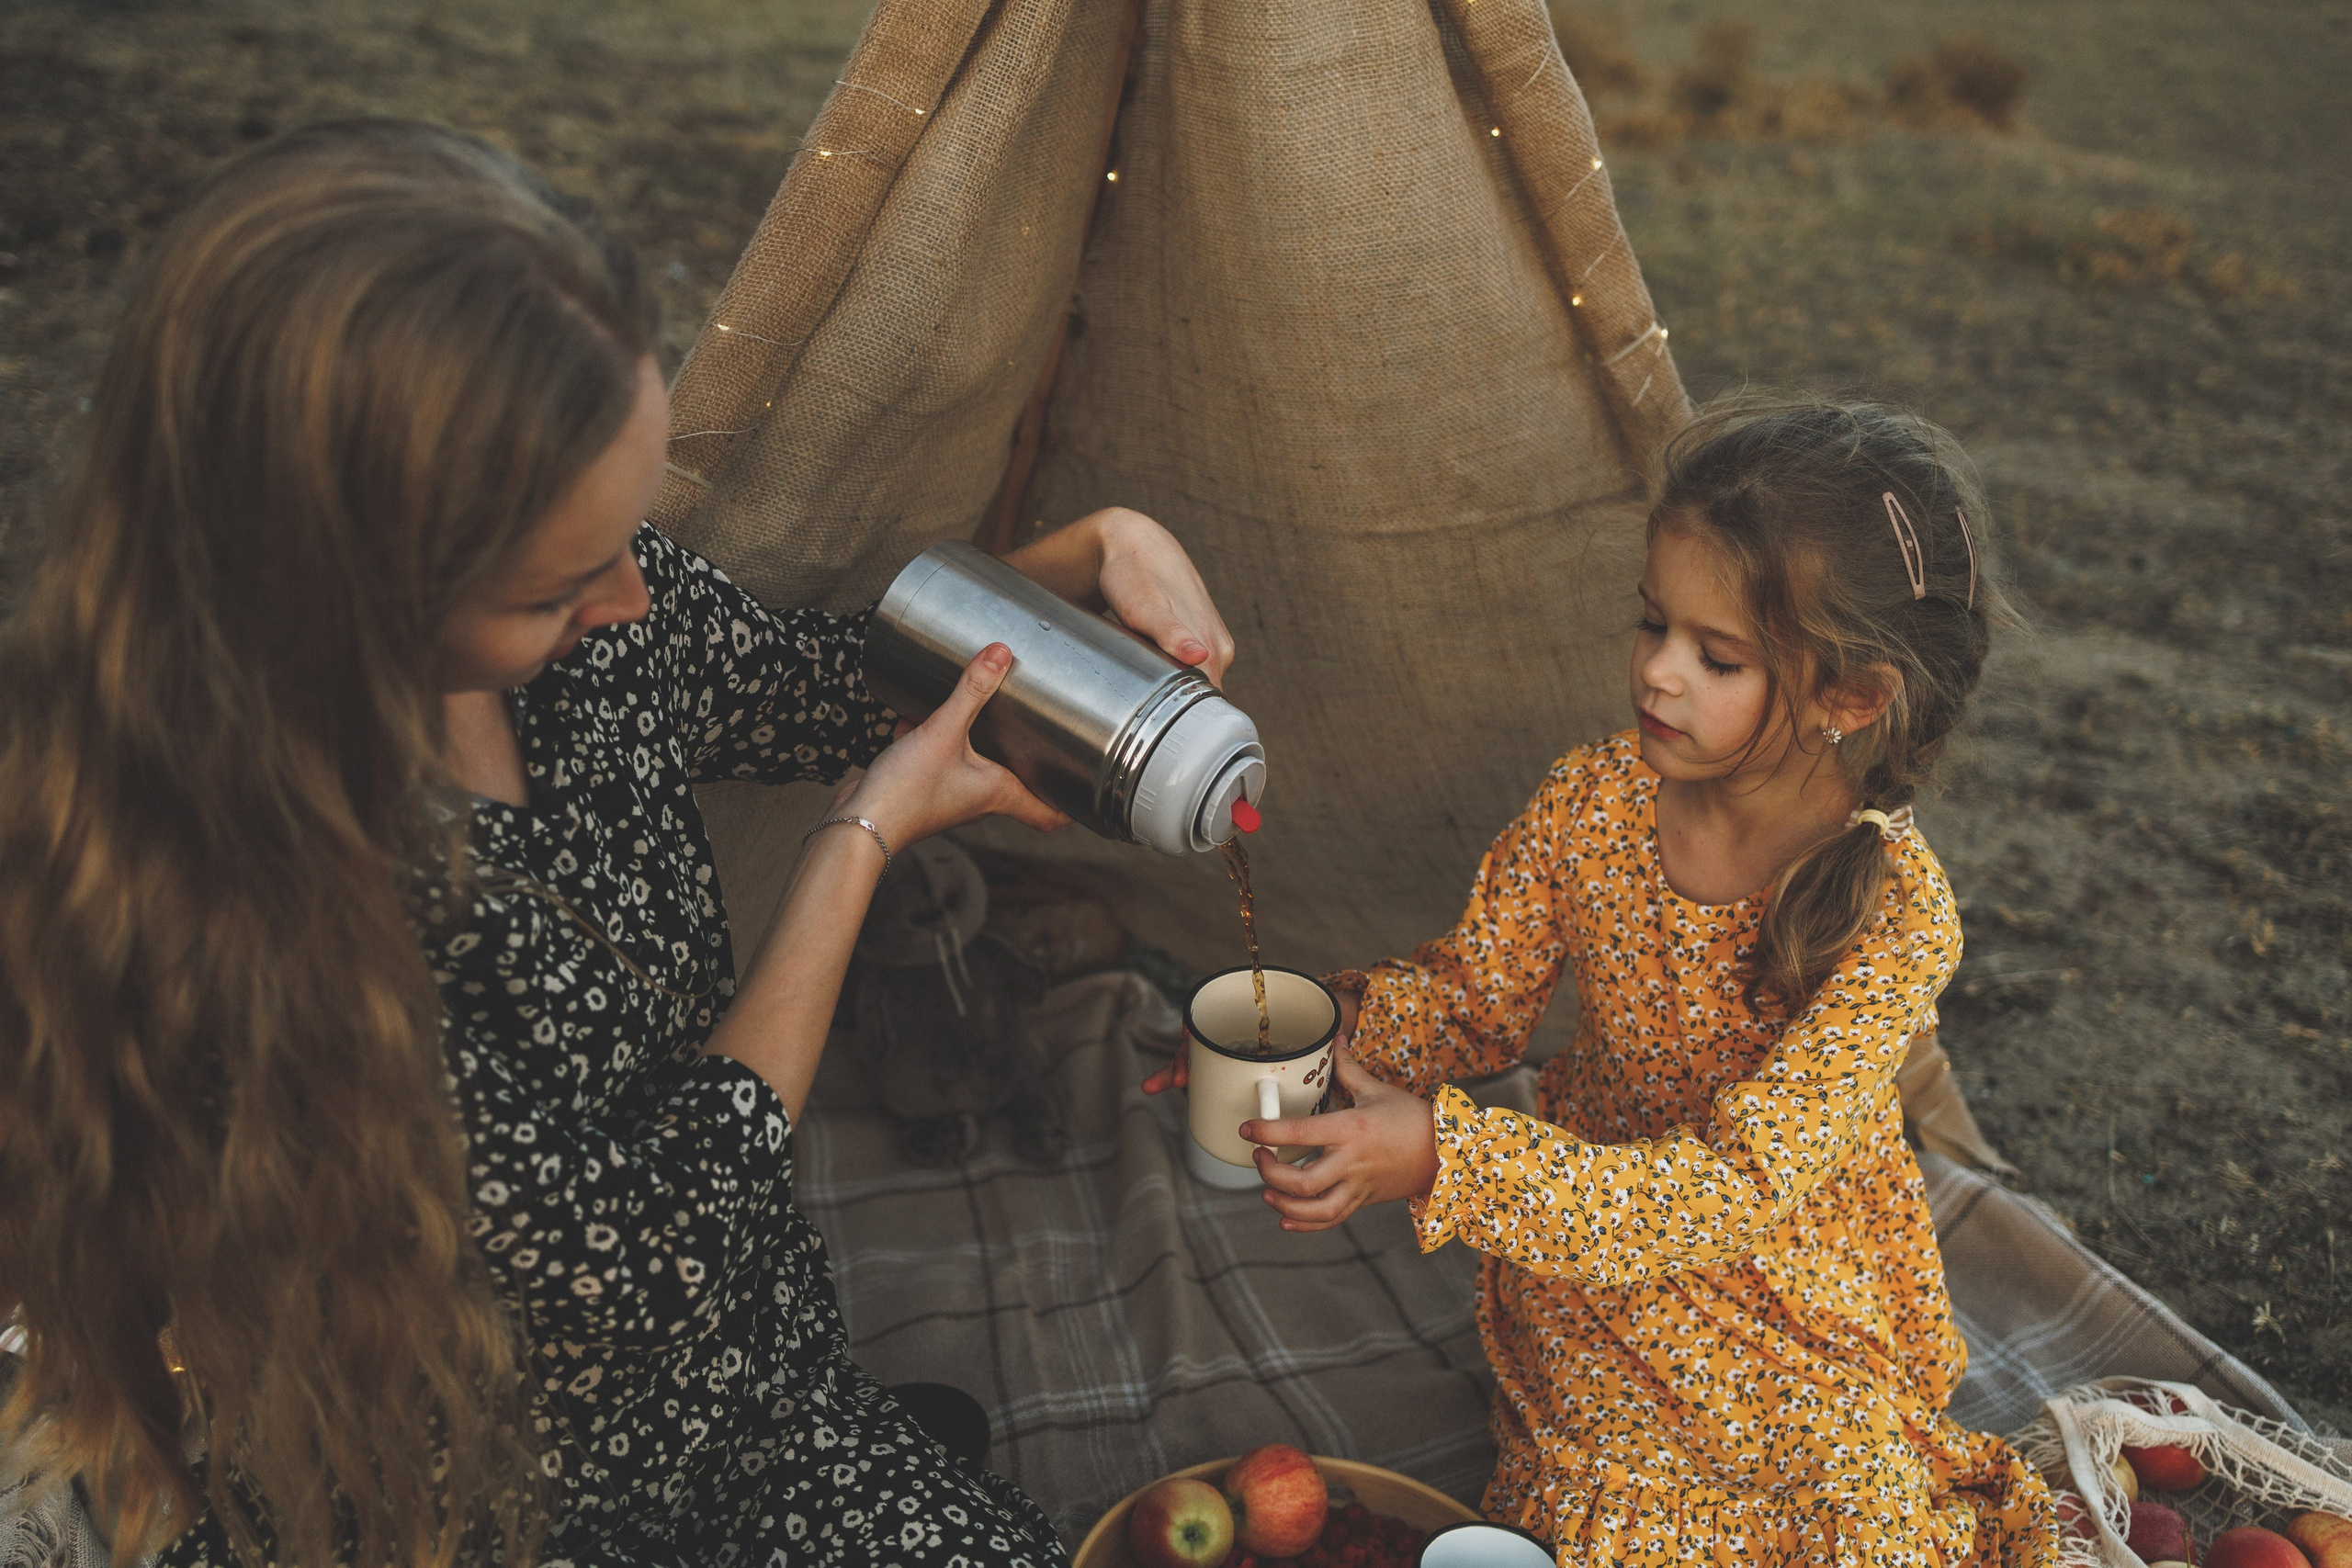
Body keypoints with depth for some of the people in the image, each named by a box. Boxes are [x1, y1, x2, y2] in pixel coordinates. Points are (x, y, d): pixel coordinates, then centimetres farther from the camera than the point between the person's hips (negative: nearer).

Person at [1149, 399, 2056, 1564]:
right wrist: (1328, 1024, -23)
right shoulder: (1593, 800, -11)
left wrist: (1441, 1159, -40)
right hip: (1595, 1261, 2)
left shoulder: (1895, 911, -24)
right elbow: (1472, 995, 0)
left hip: (1799, 1285, -2)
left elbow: (1738, 1187, -30)